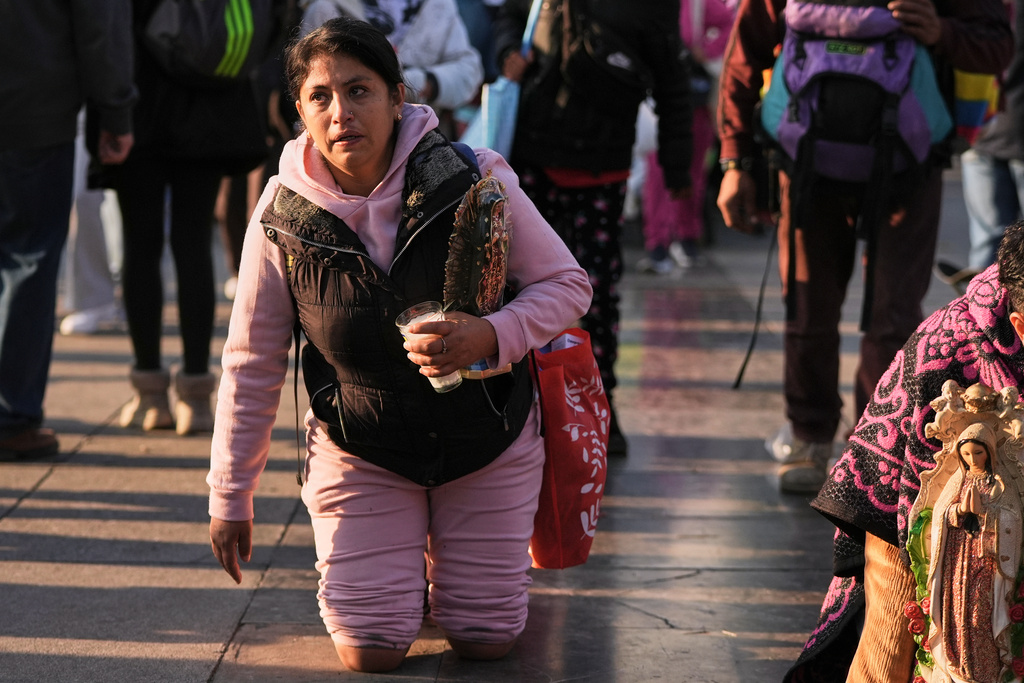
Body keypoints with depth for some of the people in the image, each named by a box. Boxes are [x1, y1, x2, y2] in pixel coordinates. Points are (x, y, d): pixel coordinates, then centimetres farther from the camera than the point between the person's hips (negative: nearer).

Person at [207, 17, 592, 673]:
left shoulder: (474, 180, -18)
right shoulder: (283, 215, -14)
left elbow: (568, 285, -8)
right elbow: (252, 363, -3)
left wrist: (488, 336, -29)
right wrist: (230, 495, 1)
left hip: (488, 439, 0)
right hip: (360, 448, 0)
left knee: (485, 639, 2)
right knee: (372, 651, -5)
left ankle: (447, 549, 36)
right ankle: (396, 550, 29)